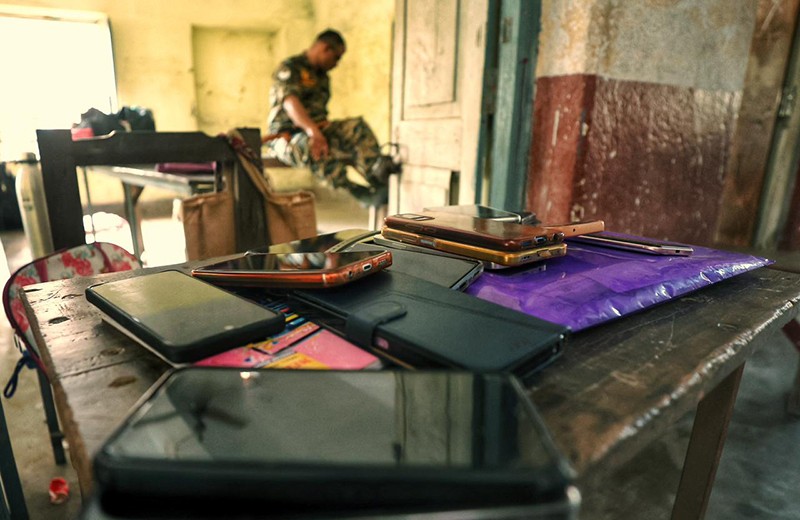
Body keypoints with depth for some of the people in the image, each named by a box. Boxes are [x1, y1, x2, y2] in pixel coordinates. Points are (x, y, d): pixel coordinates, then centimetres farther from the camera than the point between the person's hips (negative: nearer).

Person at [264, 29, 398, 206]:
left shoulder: (322, 77, 22)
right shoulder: (289, 69, -6)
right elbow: (291, 103, -25)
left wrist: (324, 125, 1)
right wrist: (313, 131, -41)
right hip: (285, 136, -7)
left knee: (357, 126, -16)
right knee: (310, 145, -41)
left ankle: (376, 170, -41)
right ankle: (355, 191, -49)